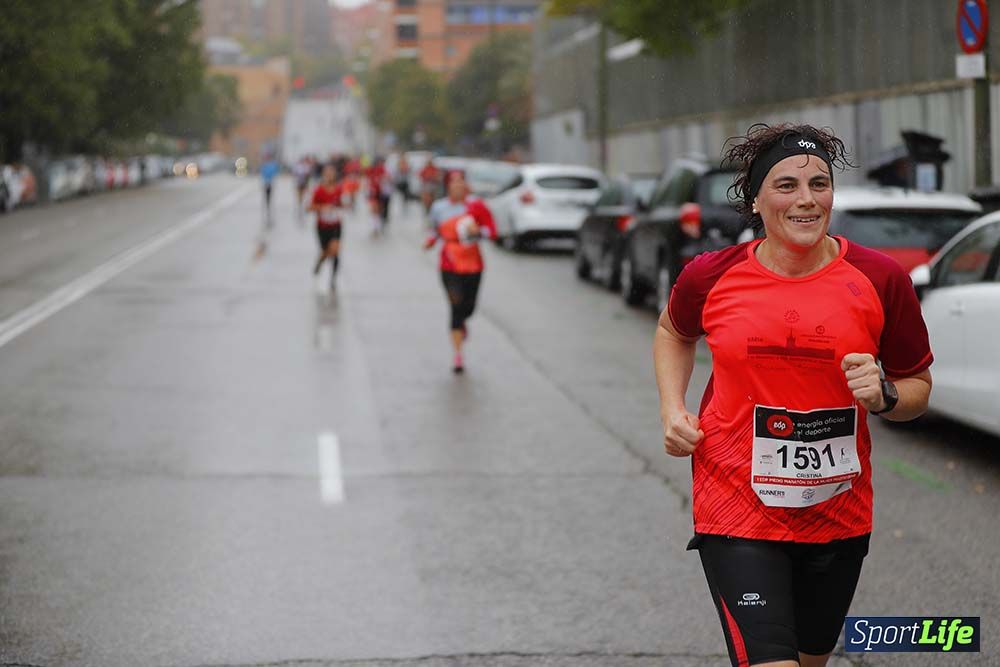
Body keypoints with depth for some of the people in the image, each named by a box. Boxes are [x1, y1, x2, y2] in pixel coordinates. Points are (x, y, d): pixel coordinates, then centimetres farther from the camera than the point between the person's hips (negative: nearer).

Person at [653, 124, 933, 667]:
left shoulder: (880, 280, -7)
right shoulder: (711, 276, -6)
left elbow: (918, 387, 5)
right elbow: (673, 333, 18)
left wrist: (883, 396, -17)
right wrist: (673, 409, 2)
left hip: (838, 515, 2)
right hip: (737, 513, -2)